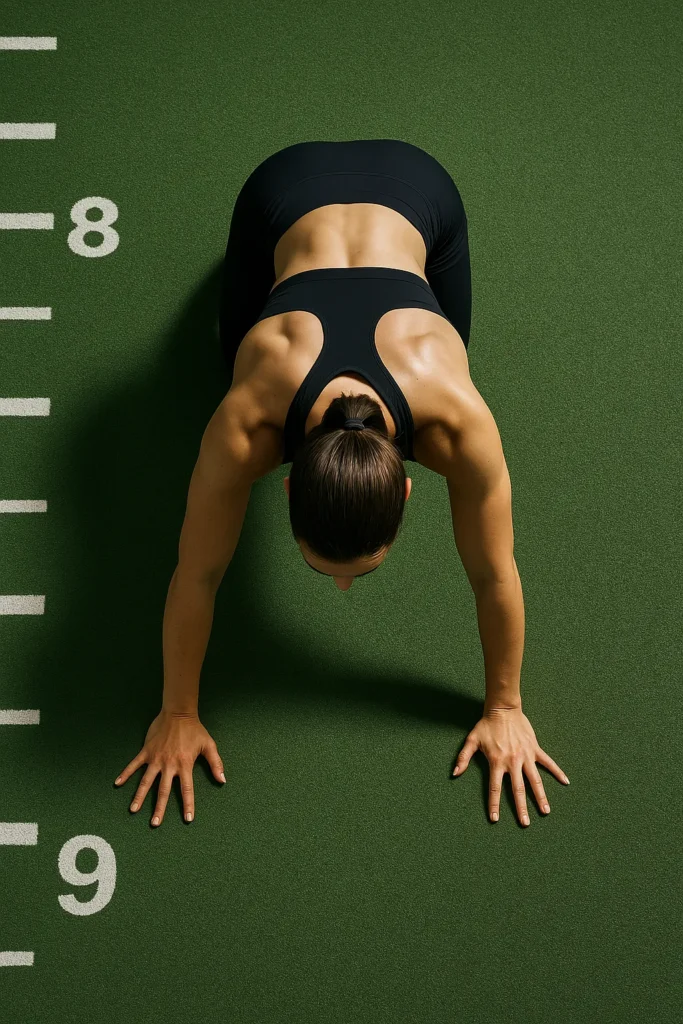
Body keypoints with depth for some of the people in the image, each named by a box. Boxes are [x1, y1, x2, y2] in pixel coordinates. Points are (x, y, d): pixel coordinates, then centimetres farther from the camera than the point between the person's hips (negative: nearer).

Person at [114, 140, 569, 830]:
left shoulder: (458, 421, -41)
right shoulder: (245, 424, -40)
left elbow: (494, 576, -25)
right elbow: (197, 574, -25)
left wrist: (505, 709, -12)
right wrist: (176, 713, -14)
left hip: (417, 187, 0)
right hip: (284, 187, 0)